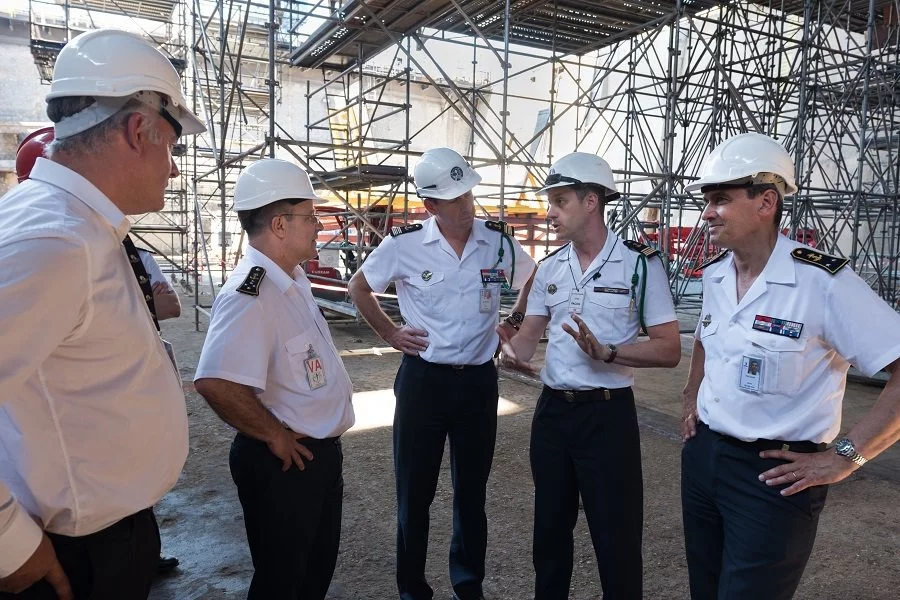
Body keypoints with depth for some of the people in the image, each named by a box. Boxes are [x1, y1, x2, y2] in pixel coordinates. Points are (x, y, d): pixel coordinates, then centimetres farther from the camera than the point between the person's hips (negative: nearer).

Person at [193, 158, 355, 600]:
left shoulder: (293, 279, 5)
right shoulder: (250, 294, -27)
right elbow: (215, 383, -38)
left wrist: (325, 442, 14)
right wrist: (275, 437, -24)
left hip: (321, 452, 9)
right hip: (284, 463, -9)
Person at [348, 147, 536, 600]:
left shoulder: (498, 239, -3)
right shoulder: (405, 244, -8)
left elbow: (533, 279, 16)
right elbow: (358, 287, 7)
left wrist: (516, 322, 6)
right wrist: (389, 333, 1)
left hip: (478, 379, 2)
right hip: (423, 379, -1)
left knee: (472, 490, 14)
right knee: (414, 492, 9)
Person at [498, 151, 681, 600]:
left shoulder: (640, 263, -10)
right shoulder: (549, 268, 7)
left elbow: (669, 350, -10)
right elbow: (529, 333, 7)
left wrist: (607, 352, -25)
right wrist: (512, 350, -16)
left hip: (607, 414, -5)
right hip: (552, 409, 6)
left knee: (616, 537, 7)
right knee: (550, 527, 20)